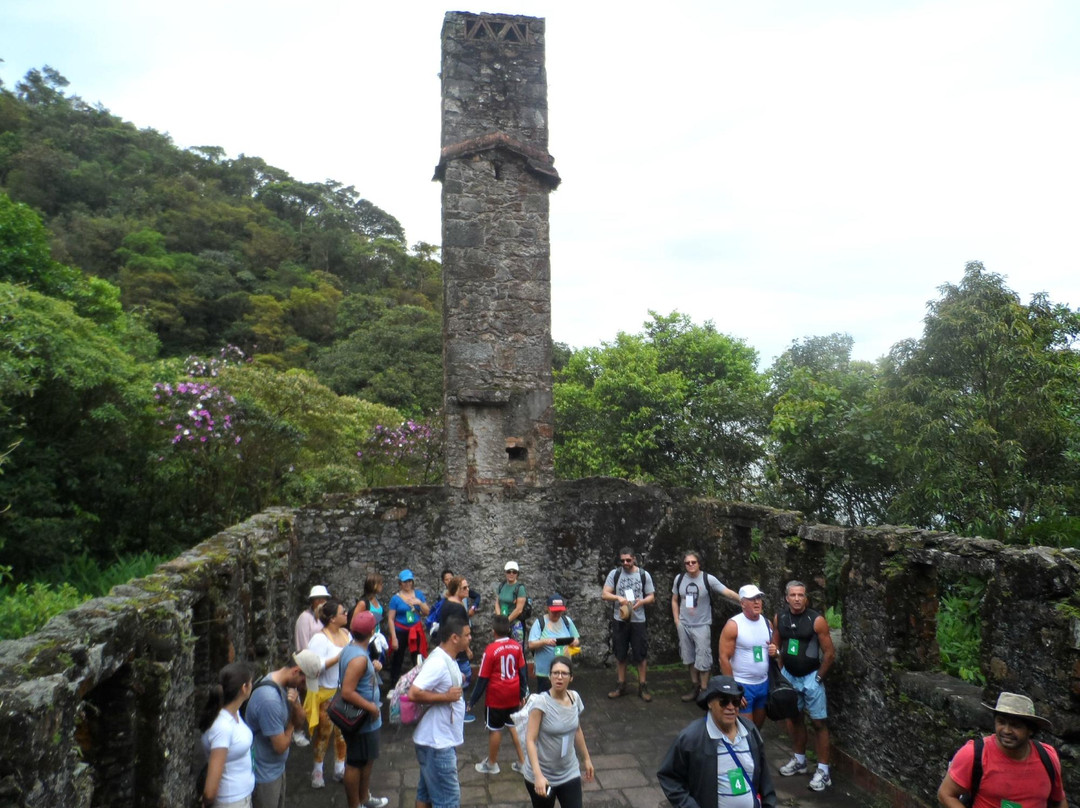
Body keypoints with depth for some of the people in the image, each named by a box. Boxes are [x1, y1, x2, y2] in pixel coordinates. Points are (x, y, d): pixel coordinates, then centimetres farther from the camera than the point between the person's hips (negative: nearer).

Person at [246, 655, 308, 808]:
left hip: (277, 767, 9)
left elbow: (300, 721, 2)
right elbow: (280, 745, -28)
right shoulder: (269, 699, -34)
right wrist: (290, 727, -8)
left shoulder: (285, 686, -4)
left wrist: (295, 704, -19)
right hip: (264, 776, -9)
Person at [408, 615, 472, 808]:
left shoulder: (446, 660, 7)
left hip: (441, 740, 10)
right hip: (437, 743, -10)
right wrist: (446, 696, -24)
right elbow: (414, 693, -31)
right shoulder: (439, 663, -24)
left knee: (426, 792, 19)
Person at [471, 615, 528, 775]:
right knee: (514, 726, 18)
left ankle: (491, 763, 26)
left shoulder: (491, 650, -19)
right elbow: (522, 671, 3)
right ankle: (521, 761, 22)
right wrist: (522, 694, 14)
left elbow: (482, 679, -14)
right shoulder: (516, 646, -5)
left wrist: (472, 701, -5)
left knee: (495, 729, 11)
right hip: (514, 696, 5)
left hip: (496, 697, -4)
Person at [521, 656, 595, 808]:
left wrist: (586, 758, 18)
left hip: (569, 773, 4)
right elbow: (530, 740, -24)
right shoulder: (541, 703, -22)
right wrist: (538, 775, -33)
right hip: (542, 775, -4)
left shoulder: (575, 698, -4)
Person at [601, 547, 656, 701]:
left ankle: (642, 686, 17)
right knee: (620, 654, 10)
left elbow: (651, 597, 4)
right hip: (620, 620, 1)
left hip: (638, 621, -1)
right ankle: (621, 685, 23)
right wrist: (618, 598, -23)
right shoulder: (614, 574, -2)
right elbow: (605, 594, -4)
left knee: (641, 654, 4)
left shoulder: (644, 575, -1)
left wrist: (642, 601, -18)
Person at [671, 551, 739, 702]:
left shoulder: (708, 579, -14)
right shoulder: (679, 579, -2)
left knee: (703, 660, 0)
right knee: (689, 658, 15)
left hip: (702, 625, -4)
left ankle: (704, 690, 14)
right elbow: (674, 600, 9)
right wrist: (676, 620, 4)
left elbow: (728, 592, -20)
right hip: (684, 625, 4)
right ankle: (695, 686, 32)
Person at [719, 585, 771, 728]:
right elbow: (724, 658, -15)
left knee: (759, 724, 17)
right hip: (742, 685, -6)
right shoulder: (733, 625, -15)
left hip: (764, 683, 6)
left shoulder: (767, 623, 4)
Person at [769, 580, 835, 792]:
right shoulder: (779, 618, -4)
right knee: (794, 718, 16)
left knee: (818, 722, 0)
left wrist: (818, 678, -10)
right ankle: (799, 760, 32)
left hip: (811, 677, -5)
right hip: (789, 676, 5)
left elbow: (829, 653, -12)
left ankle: (823, 771, 9)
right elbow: (777, 645, 11)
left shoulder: (816, 620, -17)